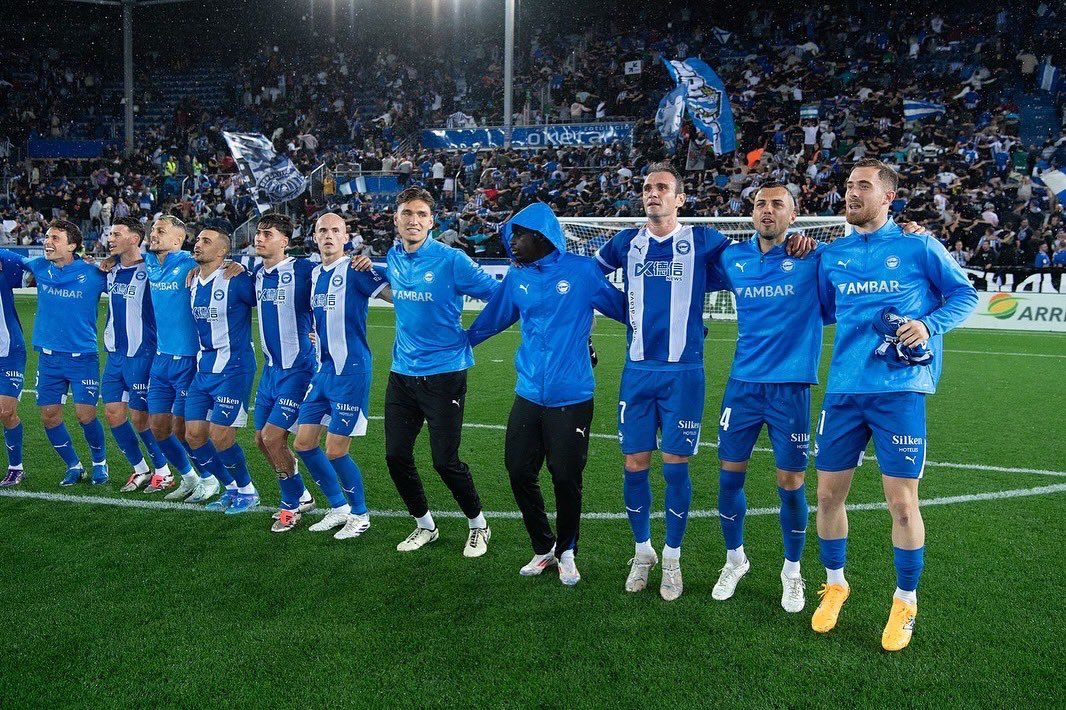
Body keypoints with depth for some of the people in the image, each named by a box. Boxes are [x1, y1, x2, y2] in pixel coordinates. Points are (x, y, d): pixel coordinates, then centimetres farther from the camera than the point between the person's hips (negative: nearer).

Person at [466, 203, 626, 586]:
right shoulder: (517, 277, 6)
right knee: (519, 472, 6)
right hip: (529, 393, 5)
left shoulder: (581, 270, -7)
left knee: (566, 478, 3)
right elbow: (490, 319, 21)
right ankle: (544, 548, 28)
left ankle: (566, 552, 28)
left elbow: (625, 308, 1)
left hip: (570, 397, -4)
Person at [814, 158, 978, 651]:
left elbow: (965, 294, 6)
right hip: (843, 389, 4)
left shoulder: (918, 246, 0)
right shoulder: (832, 255, 11)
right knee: (829, 493, 7)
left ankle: (905, 600, 21)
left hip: (899, 390, -4)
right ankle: (834, 584, 29)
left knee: (902, 502, 0)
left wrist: (930, 324, -12)